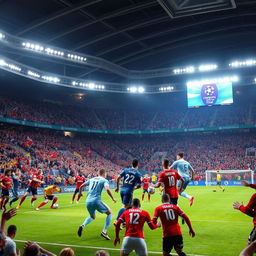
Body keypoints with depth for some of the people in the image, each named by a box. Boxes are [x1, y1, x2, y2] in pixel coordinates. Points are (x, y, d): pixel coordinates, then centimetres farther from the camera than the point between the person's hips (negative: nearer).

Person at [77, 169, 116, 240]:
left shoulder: (91, 179, 18)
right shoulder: (104, 180, 2)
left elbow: (81, 186, 23)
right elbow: (107, 189, -16)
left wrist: (80, 193, 42)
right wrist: (113, 198, -4)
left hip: (88, 201, 6)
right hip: (96, 200, -6)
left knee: (92, 217, 30)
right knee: (109, 213, 14)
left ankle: (82, 225, 1)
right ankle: (104, 232, 3)